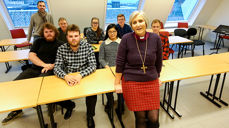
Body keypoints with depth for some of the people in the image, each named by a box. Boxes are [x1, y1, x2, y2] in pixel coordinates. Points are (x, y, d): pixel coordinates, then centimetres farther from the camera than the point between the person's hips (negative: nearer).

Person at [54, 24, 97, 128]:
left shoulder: (87, 46, -7)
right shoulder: (61, 49, -4)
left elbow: (93, 65, -14)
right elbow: (56, 68, -9)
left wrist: (80, 75, -31)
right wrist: (65, 76, -32)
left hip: (85, 77, -2)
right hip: (67, 78, 2)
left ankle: (90, 115, 6)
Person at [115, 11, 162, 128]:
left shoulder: (155, 38, -2)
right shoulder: (126, 39, -8)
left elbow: (158, 62, 11)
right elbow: (119, 63, -3)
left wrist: (156, 77, 20)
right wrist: (117, 83, -1)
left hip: (152, 82, 3)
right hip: (131, 83, -2)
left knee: (154, 118, 3)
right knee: (140, 117, 5)